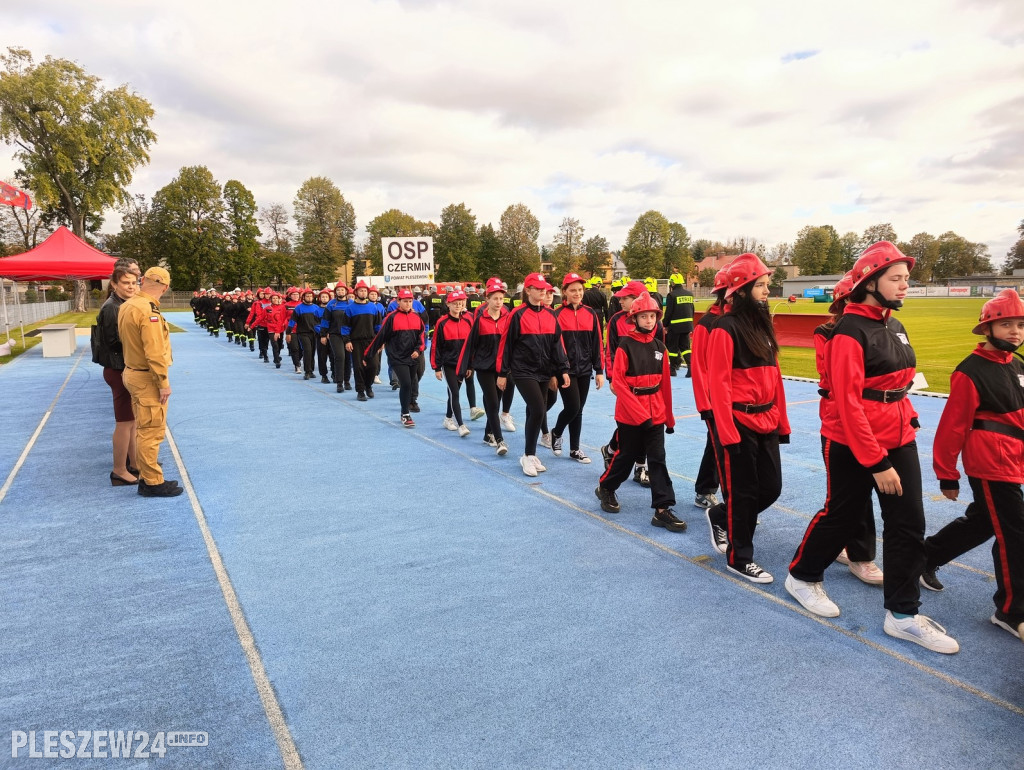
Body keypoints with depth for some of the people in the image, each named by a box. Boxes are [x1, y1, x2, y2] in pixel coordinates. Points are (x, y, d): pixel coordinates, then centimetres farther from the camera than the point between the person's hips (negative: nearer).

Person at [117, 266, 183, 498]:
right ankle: (152, 483, 6)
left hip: (133, 372, 10)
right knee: (152, 431, -2)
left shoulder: (127, 306, 7)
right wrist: (164, 382, -18)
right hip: (147, 378, -10)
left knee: (145, 430, 18)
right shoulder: (148, 310, -22)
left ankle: (147, 476, 28)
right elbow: (154, 352, -24)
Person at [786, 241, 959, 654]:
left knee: (908, 525, 8)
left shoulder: (894, 329, 9)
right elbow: (848, 404, -22)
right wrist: (876, 463, -22)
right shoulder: (849, 334, -18)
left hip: (899, 442, 8)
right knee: (842, 516, 8)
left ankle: (903, 614, 19)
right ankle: (802, 576, 32)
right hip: (854, 446, -8)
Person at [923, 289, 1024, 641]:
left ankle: (924, 557, 38)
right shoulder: (971, 372, -16)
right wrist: (947, 475, -11)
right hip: (989, 466, -8)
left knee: (981, 522, 20)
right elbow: (953, 425, -15)